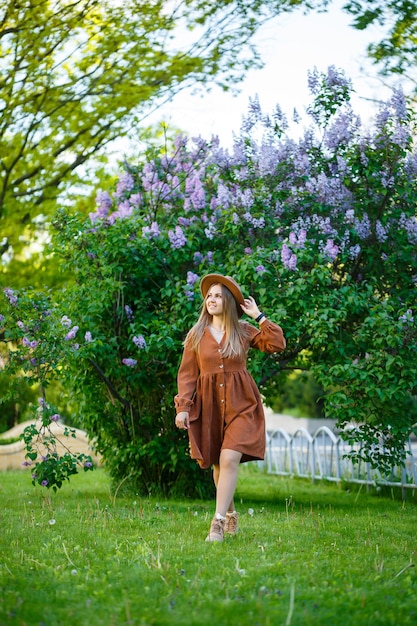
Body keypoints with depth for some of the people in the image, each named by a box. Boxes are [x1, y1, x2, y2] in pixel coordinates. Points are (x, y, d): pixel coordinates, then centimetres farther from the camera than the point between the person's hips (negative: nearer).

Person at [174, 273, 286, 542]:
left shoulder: (244, 331, 5)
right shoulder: (196, 335, 7)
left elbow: (277, 344, -7)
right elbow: (187, 374, 4)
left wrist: (259, 315, -3)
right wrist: (182, 407, -6)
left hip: (240, 404, -2)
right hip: (208, 406, 2)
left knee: (229, 459, -18)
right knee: (217, 464, 9)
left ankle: (218, 523, -18)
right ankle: (231, 515, 29)